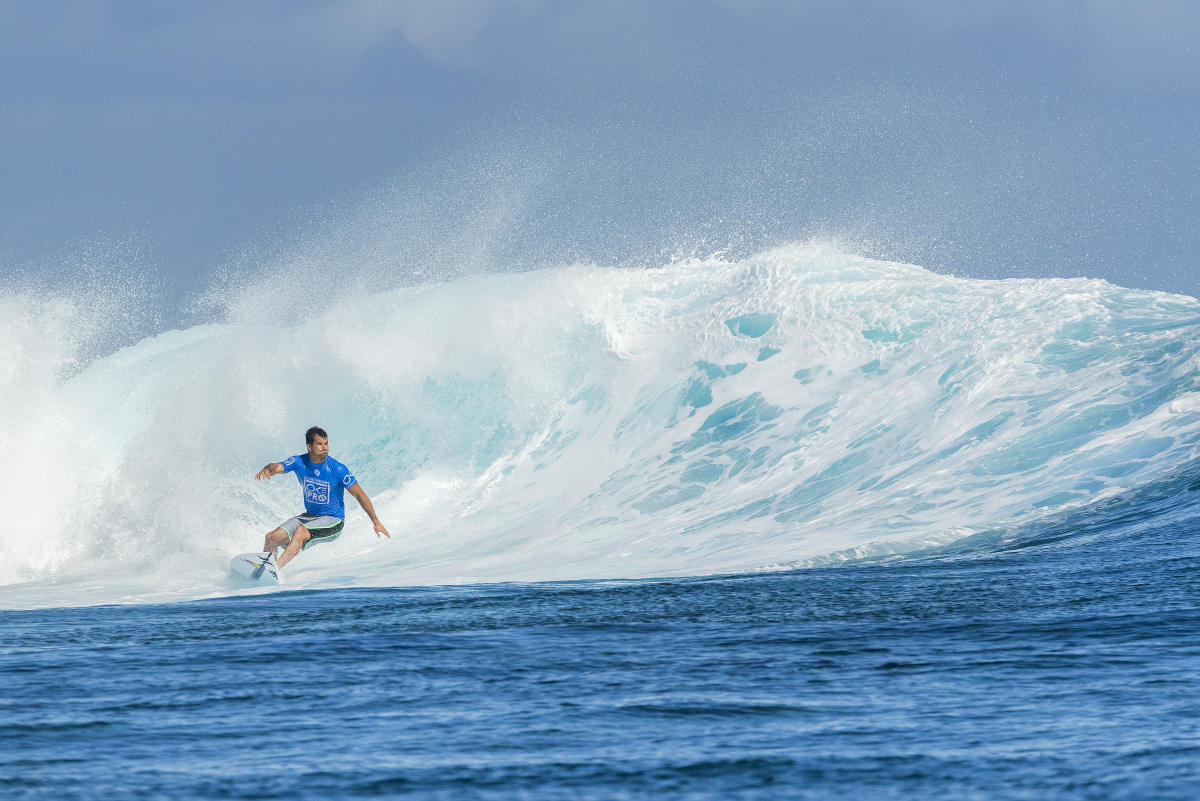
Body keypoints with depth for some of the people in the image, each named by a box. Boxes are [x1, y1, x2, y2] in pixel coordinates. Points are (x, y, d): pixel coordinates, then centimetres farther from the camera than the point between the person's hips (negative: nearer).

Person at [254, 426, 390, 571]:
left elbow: (359, 494, -11)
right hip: (309, 516, 5)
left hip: (333, 521, -5)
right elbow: (278, 467, -23)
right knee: (272, 537, -10)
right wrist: (267, 470, -49)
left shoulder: (338, 469, -16)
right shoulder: (299, 462, -7)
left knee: (301, 530, -33)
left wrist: (375, 521, -16)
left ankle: (275, 567, -40)